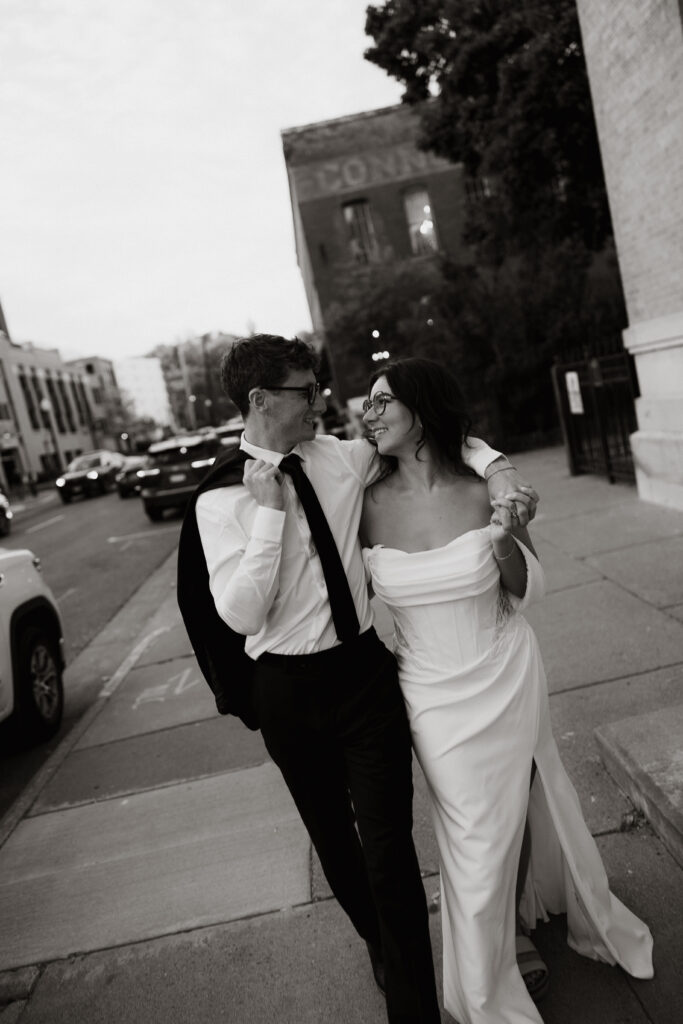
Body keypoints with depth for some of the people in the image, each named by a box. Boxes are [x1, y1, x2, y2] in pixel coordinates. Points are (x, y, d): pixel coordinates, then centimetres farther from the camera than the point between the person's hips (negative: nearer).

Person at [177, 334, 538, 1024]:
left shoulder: (344, 458, -3)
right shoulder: (222, 498, -11)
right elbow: (239, 614, -18)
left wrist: (494, 467, -5)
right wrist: (269, 511, -23)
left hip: (365, 670, 1)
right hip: (289, 690, -1)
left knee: (388, 846, 0)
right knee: (333, 837, 21)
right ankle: (377, 942, 50)